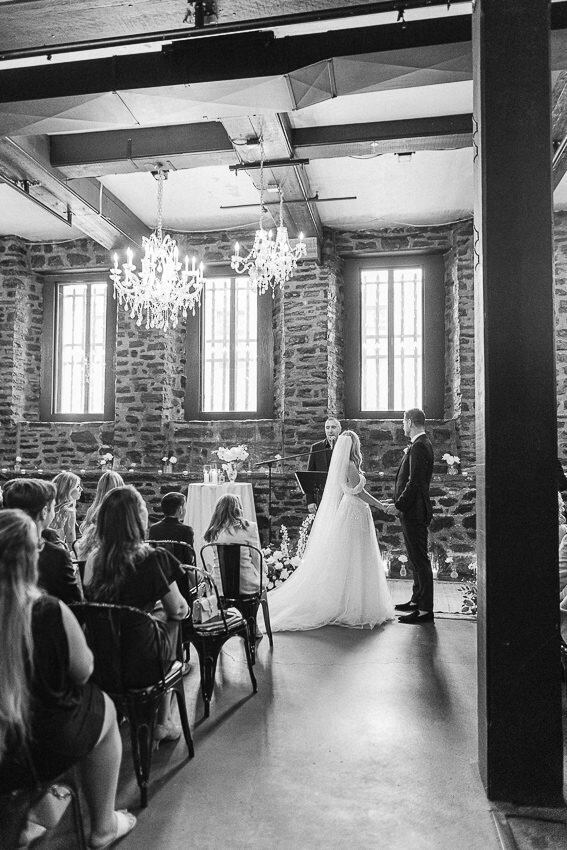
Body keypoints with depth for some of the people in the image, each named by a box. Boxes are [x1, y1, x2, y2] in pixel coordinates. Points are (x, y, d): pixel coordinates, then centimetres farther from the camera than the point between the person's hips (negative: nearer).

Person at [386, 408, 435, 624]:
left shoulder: (419, 447, -18)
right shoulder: (422, 444, 15)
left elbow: (415, 482, -22)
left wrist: (398, 505, -18)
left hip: (414, 511, -11)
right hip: (414, 511, 11)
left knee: (420, 559, -6)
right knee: (416, 558, 19)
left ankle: (425, 610, 0)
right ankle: (417, 600, 31)